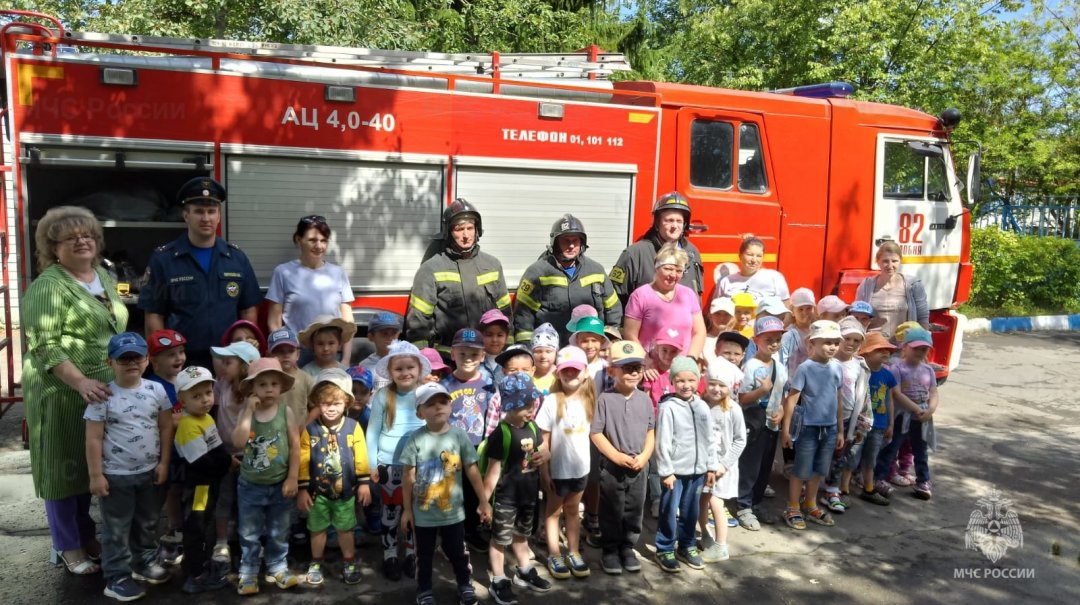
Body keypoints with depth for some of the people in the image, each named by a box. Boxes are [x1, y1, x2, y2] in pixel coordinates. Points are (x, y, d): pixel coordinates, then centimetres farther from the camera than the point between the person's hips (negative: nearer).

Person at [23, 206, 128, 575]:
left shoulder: (104, 277, 11)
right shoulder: (48, 286, -14)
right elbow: (44, 346, -20)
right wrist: (81, 383, -29)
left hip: (103, 390, 7)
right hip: (63, 393, -7)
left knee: (91, 465, 17)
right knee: (64, 467, 5)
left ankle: (86, 535, 32)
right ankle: (67, 547, 18)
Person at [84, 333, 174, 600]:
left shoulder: (156, 391, -3)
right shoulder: (104, 396, -13)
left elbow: (166, 427, 2)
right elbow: (93, 439, -11)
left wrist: (163, 462, 0)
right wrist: (96, 475, -12)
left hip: (149, 471, 4)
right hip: (116, 475, -4)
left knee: (148, 522, 19)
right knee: (116, 528, 8)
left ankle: (145, 562, 38)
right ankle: (117, 577, 20)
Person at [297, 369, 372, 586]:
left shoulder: (353, 427, -9)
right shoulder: (310, 429, -10)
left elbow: (361, 458, -4)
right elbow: (303, 462, -6)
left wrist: (364, 483, -3)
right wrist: (302, 489, -5)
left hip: (346, 490, 0)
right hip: (318, 491, 0)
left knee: (345, 529, 15)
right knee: (317, 529, 16)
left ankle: (349, 563, 33)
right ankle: (316, 564, 36)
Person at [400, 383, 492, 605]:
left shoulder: (459, 436, -9)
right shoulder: (416, 439, -11)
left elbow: (472, 470, -4)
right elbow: (409, 477, -5)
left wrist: (483, 501, -2)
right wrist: (407, 509, -1)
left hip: (452, 511, 1)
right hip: (423, 512, 0)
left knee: (457, 552, 16)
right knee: (424, 555, 16)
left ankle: (465, 585, 38)